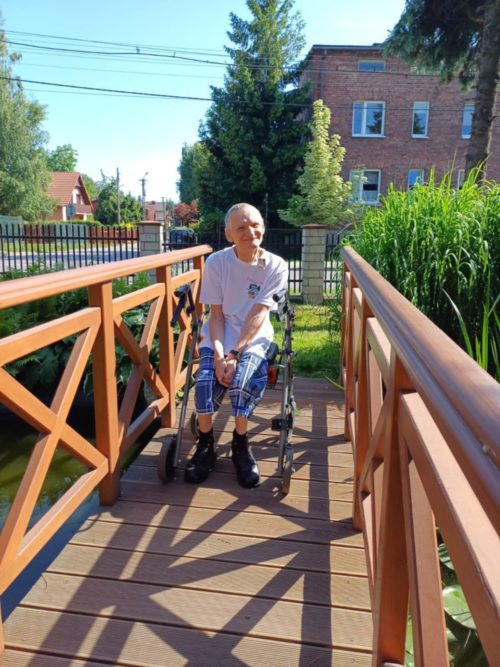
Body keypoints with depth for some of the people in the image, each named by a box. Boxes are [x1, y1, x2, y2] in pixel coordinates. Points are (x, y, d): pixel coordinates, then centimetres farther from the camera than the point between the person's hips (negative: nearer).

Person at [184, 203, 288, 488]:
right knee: (206, 381, -26)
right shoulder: (216, 262, -6)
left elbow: (258, 315, -14)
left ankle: (241, 444, -2)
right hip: (219, 337, 1)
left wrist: (234, 353, -23)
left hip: (254, 338, -1)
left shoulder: (276, 266, -8)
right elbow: (216, 314, -6)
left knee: (242, 379, -29)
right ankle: (206, 444, 1)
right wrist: (219, 355, -20)